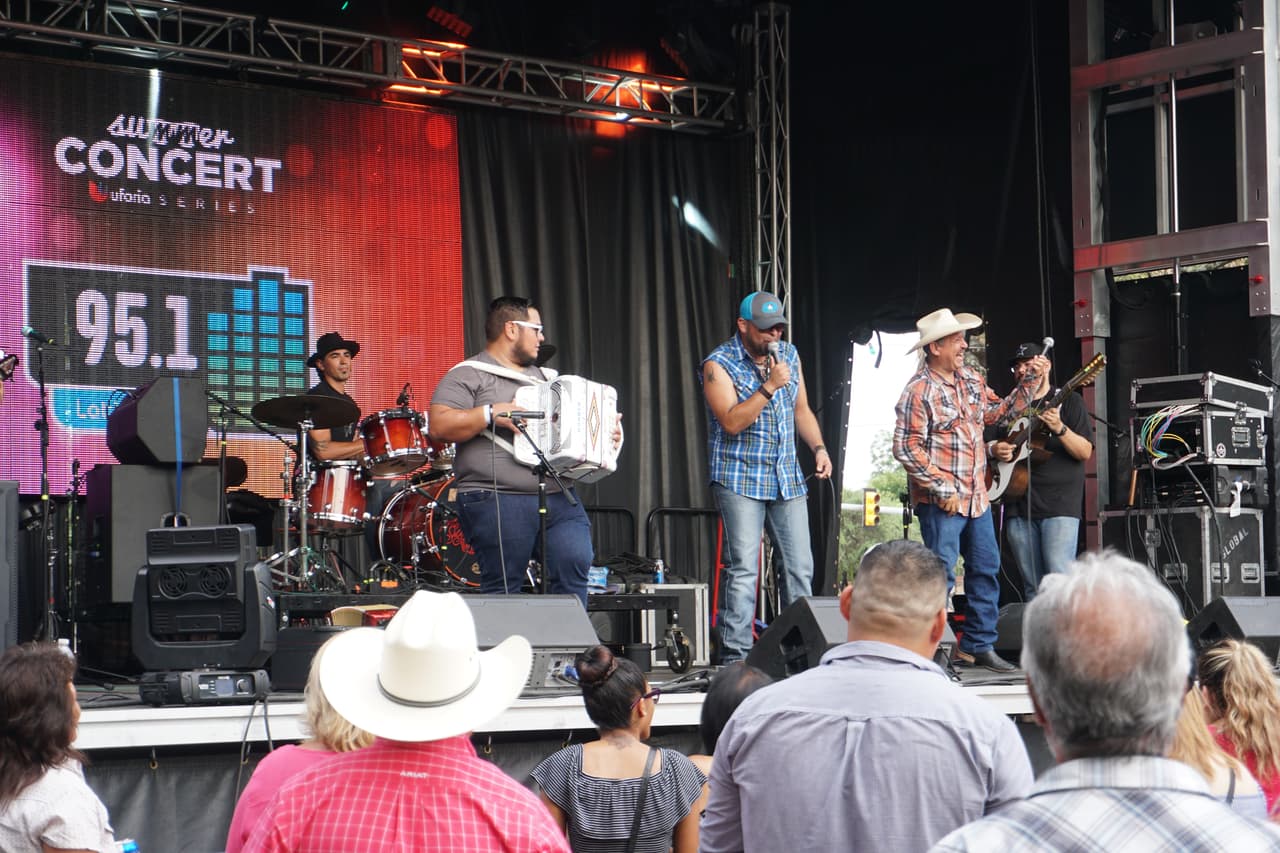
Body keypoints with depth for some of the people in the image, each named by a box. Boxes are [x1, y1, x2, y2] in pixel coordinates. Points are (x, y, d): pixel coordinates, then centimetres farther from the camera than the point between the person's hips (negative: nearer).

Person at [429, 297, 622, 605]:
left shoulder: (547, 377, 25)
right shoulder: (468, 375, 2)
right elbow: (439, 425, -11)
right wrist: (490, 414, -18)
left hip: (560, 498, 6)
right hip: (497, 502, -6)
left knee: (575, 563, -11)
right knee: (503, 590, -5)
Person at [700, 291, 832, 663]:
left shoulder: (789, 355, 11)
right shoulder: (719, 365, -9)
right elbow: (731, 422, -19)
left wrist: (818, 447, 5)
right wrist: (770, 386, -23)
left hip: (787, 479, 6)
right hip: (739, 480, -6)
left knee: (800, 568, 4)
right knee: (744, 569, -11)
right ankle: (735, 657, -7)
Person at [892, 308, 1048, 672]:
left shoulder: (972, 380, 11)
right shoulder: (919, 391, -14)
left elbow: (1000, 411, 21)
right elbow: (906, 448, -17)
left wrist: (1030, 380, 10)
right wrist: (941, 489, -18)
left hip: (976, 496, 8)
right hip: (941, 502, -8)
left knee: (986, 569, 12)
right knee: (940, 574, -8)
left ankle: (978, 645, 22)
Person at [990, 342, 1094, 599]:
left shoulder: (1069, 402, 6)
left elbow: (1085, 452, -3)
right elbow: (991, 444, 29)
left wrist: (1060, 429, -21)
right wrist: (994, 449, 5)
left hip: (1059, 503, -5)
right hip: (1018, 506, 5)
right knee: (1033, 586, 4)